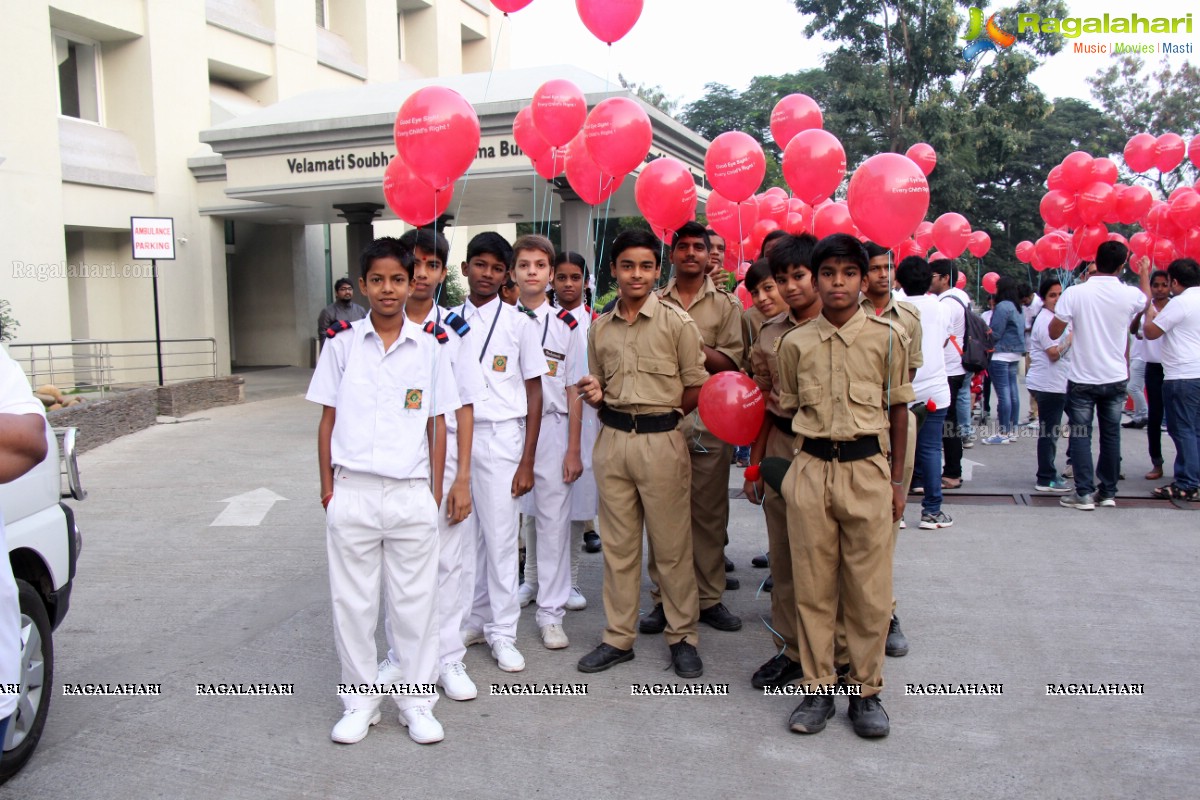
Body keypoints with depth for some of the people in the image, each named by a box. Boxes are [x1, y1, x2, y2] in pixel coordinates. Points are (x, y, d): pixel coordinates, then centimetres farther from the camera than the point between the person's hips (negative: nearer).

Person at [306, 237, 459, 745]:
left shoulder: (428, 349, 4)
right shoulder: (342, 346, 4)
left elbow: (437, 424, 7)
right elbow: (328, 420, 7)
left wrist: (435, 490, 4)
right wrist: (327, 486, 2)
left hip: (412, 494, 0)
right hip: (353, 493, 0)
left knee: (414, 599, 7)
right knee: (352, 601, 9)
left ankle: (416, 702, 23)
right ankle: (360, 701, 25)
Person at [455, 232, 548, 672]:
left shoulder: (520, 323, -1)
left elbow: (534, 393, 0)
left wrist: (527, 461, -5)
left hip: (500, 437, -3)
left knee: (500, 536, 2)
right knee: (462, 534, 9)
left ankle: (502, 631, 15)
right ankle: (472, 620, 24)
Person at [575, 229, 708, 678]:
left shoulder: (677, 323, -2)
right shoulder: (600, 328, 10)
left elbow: (697, 389, 0)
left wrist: (660, 414, -4)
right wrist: (595, 397, -2)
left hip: (661, 441, -4)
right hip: (612, 439, 4)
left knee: (672, 544, 3)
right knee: (617, 544, 10)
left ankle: (682, 636, 17)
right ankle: (618, 637, 20)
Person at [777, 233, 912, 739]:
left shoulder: (886, 337, 2)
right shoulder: (795, 343, 5)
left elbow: (898, 409, 8)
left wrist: (897, 479, 6)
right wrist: (773, 467, 6)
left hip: (867, 468, -1)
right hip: (810, 469, 1)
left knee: (869, 588, 4)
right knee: (812, 585, 6)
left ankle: (866, 690, 20)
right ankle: (818, 689, 19)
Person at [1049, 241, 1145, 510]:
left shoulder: (1075, 293, -15)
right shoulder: (1131, 295, -6)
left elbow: (1054, 333, -7)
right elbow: (1147, 303, 18)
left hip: (1082, 378, -2)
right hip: (1116, 377, 2)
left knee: (1081, 435, 5)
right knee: (1111, 435, 12)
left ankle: (1084, 494, 3)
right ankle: (1108, 492, 19)